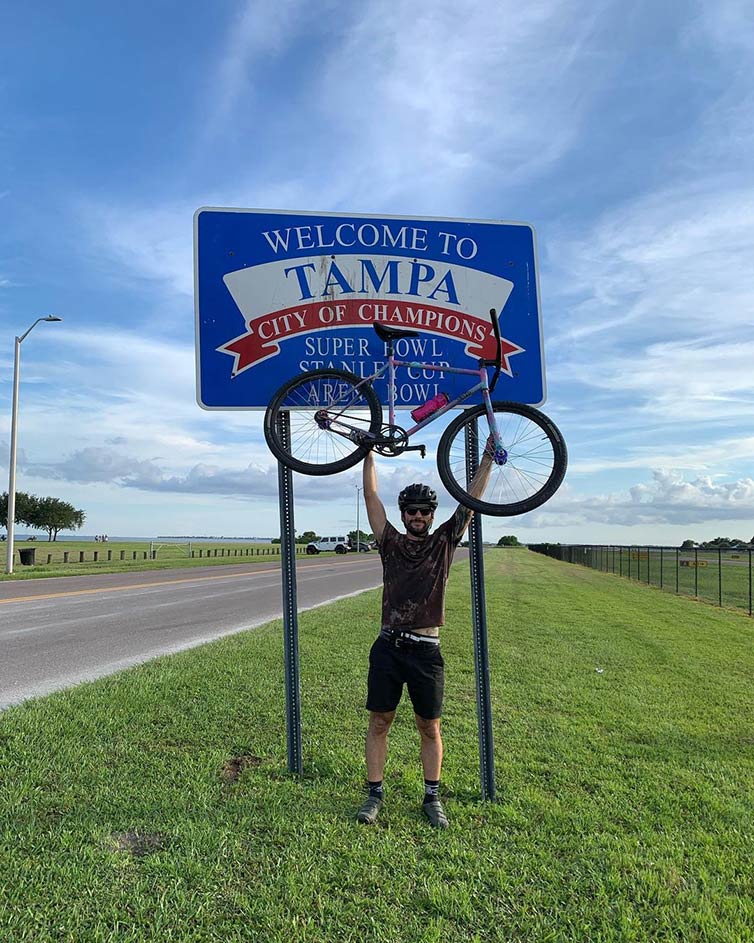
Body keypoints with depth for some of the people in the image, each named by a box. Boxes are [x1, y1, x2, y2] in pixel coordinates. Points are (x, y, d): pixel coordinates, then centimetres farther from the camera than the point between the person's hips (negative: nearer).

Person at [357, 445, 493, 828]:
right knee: (379, 722, 7)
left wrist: (487, 458, 4)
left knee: (429, 728, 10)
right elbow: (371, 496, 6)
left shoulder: (444, 542, 7)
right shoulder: (391, 542, 7)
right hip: (388, 647, 1)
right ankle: (375, 793, 21)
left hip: (426, 650, 0)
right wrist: (369, 454, 6)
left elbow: (472, 500, 5)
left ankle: (432, 797, 25)